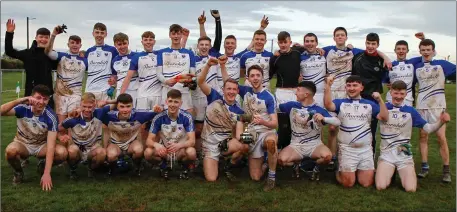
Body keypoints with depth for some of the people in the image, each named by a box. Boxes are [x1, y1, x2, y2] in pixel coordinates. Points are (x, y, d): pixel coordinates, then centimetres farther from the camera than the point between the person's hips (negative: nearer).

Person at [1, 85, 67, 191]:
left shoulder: (51, 117, -23)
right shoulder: (23, 108, -20)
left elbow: (50, 145, -28)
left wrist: (47, 173, -35)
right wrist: (19, 101, -48)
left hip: (42, 145, 0)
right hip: (22, 143, 0)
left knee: (62, 152, -29)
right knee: (10, 150, -35)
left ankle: (43, 164, 6)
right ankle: (18, 173, -1)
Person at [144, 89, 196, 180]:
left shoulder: (187, 117, -15)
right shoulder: (159, 118, -13)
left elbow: (192, 141, -21)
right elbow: (149, 140, -14)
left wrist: (179, 145, -43)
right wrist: (156, 145, -39)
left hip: (180, 150, -1)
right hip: (164, 150, 2)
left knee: (191, 152, -35)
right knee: (148, 152, -29)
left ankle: (185, 167, 1)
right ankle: (165, 165, 3)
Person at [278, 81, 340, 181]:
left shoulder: (319, 110, -6)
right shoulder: (292, 105, 1)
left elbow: (337, 122, -14)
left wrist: (323, 118, -29)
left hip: (314, 145, -1)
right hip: (296, 145, 2)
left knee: (327, 156, -33)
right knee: (281, 159, -28)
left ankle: (315, 166, 4)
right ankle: (297, 163, 9)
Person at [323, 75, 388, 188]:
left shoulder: (369, 104, 8)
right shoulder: (340, 103, 1)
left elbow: (384, 117, -3)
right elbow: (328, 105, -20)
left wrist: (380, 99, -15)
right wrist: (328, 86, -31)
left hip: (366, 149, 2)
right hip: (346, 149, -2)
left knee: (367, 183, 1)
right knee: (348, 183, -3)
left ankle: (359, 170, 31)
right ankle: (340, 171, 29)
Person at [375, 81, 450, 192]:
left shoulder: (410, 111, 2)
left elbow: (428, 128, 1)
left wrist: (441, 121, -17)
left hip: (404, 154, 1)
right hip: (386, 154, -1)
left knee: (410, 189, -14)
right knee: (380, 186, -17)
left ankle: (402, 172, 18)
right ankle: (390, 171, 15)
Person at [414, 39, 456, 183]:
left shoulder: (441, 64, 0)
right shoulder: (416, 67, 7)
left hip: (438, 106, -2)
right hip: (421, 106, 3)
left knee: (441, 137, -6)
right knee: (423, 136, 5)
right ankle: (424, 167, 12)